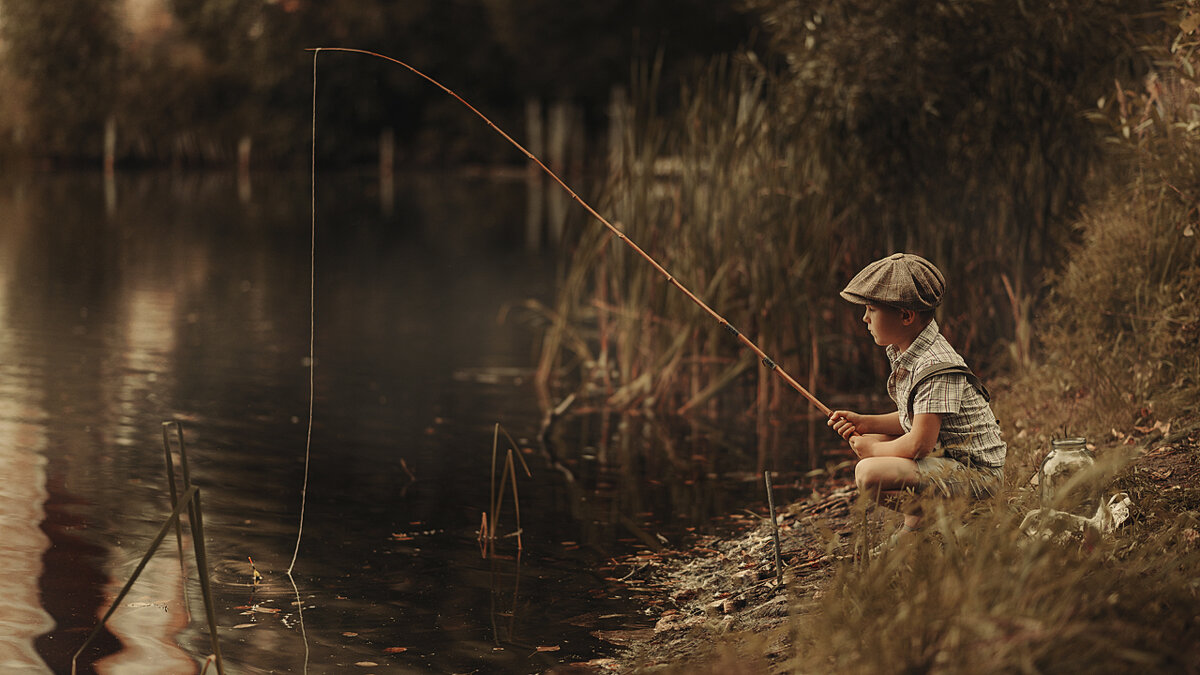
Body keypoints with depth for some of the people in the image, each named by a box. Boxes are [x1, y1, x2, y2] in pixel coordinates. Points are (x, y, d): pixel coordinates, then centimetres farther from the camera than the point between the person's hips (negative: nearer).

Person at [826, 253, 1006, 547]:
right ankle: (918, 515, 14)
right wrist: (864, 423, 4)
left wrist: (873, 450, -10)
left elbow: (918, 445, -26)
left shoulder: (936, 368, -24)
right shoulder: (905, 355, 7)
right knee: (864, 445, 23)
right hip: (944, 455, 11)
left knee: (870, 474, -29)